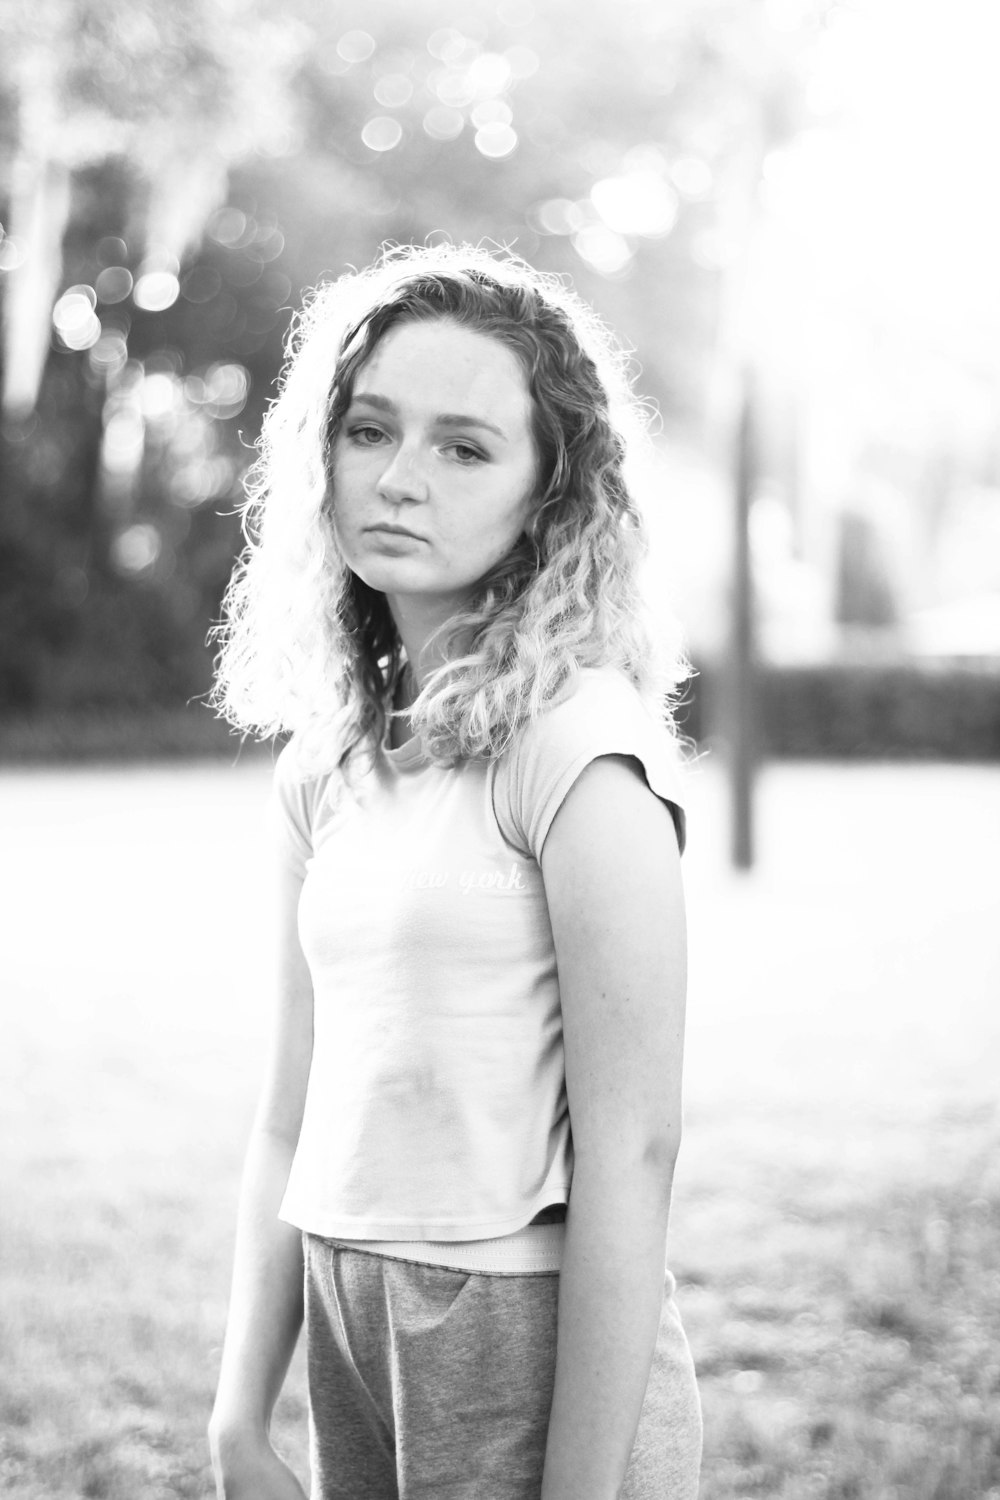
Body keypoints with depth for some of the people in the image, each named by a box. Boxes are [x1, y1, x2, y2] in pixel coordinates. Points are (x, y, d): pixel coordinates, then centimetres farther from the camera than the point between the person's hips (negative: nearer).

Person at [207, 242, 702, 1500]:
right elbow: (292, 1121, 7)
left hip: (538, 1346, -6)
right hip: (351, 1343, 7)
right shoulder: (324, 762, 5)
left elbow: (629, 1153, -17)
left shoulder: (578, 746, -15)